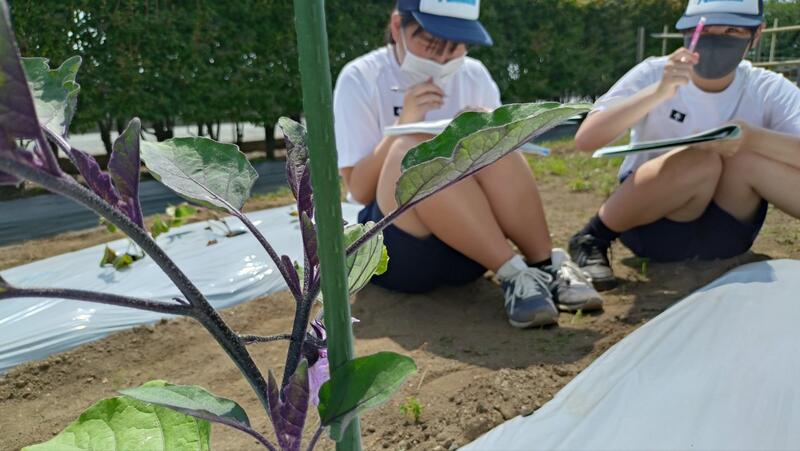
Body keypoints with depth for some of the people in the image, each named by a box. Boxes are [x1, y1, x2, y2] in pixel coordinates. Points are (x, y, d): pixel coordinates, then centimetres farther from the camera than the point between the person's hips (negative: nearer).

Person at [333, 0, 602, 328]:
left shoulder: (474, 76, 5)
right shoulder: (360, 79, -5)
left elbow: (501, 171, 8)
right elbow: (360, 190, -10)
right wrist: (403, 125, -23)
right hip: (395, 245, -2)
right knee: (414, 147, -30)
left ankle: (546, 267, -21)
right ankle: (514, 274, -28)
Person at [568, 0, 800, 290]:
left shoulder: (771, 91, -4)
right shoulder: (654, 74, -10)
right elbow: (586, 139, -24)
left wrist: (752, 137, -37)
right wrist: (658, 93, -35)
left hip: (725, 231, 1)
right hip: (648, 226, -1)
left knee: (746, 156, -27)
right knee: (701, 161, -32)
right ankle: (593, 238, -14)